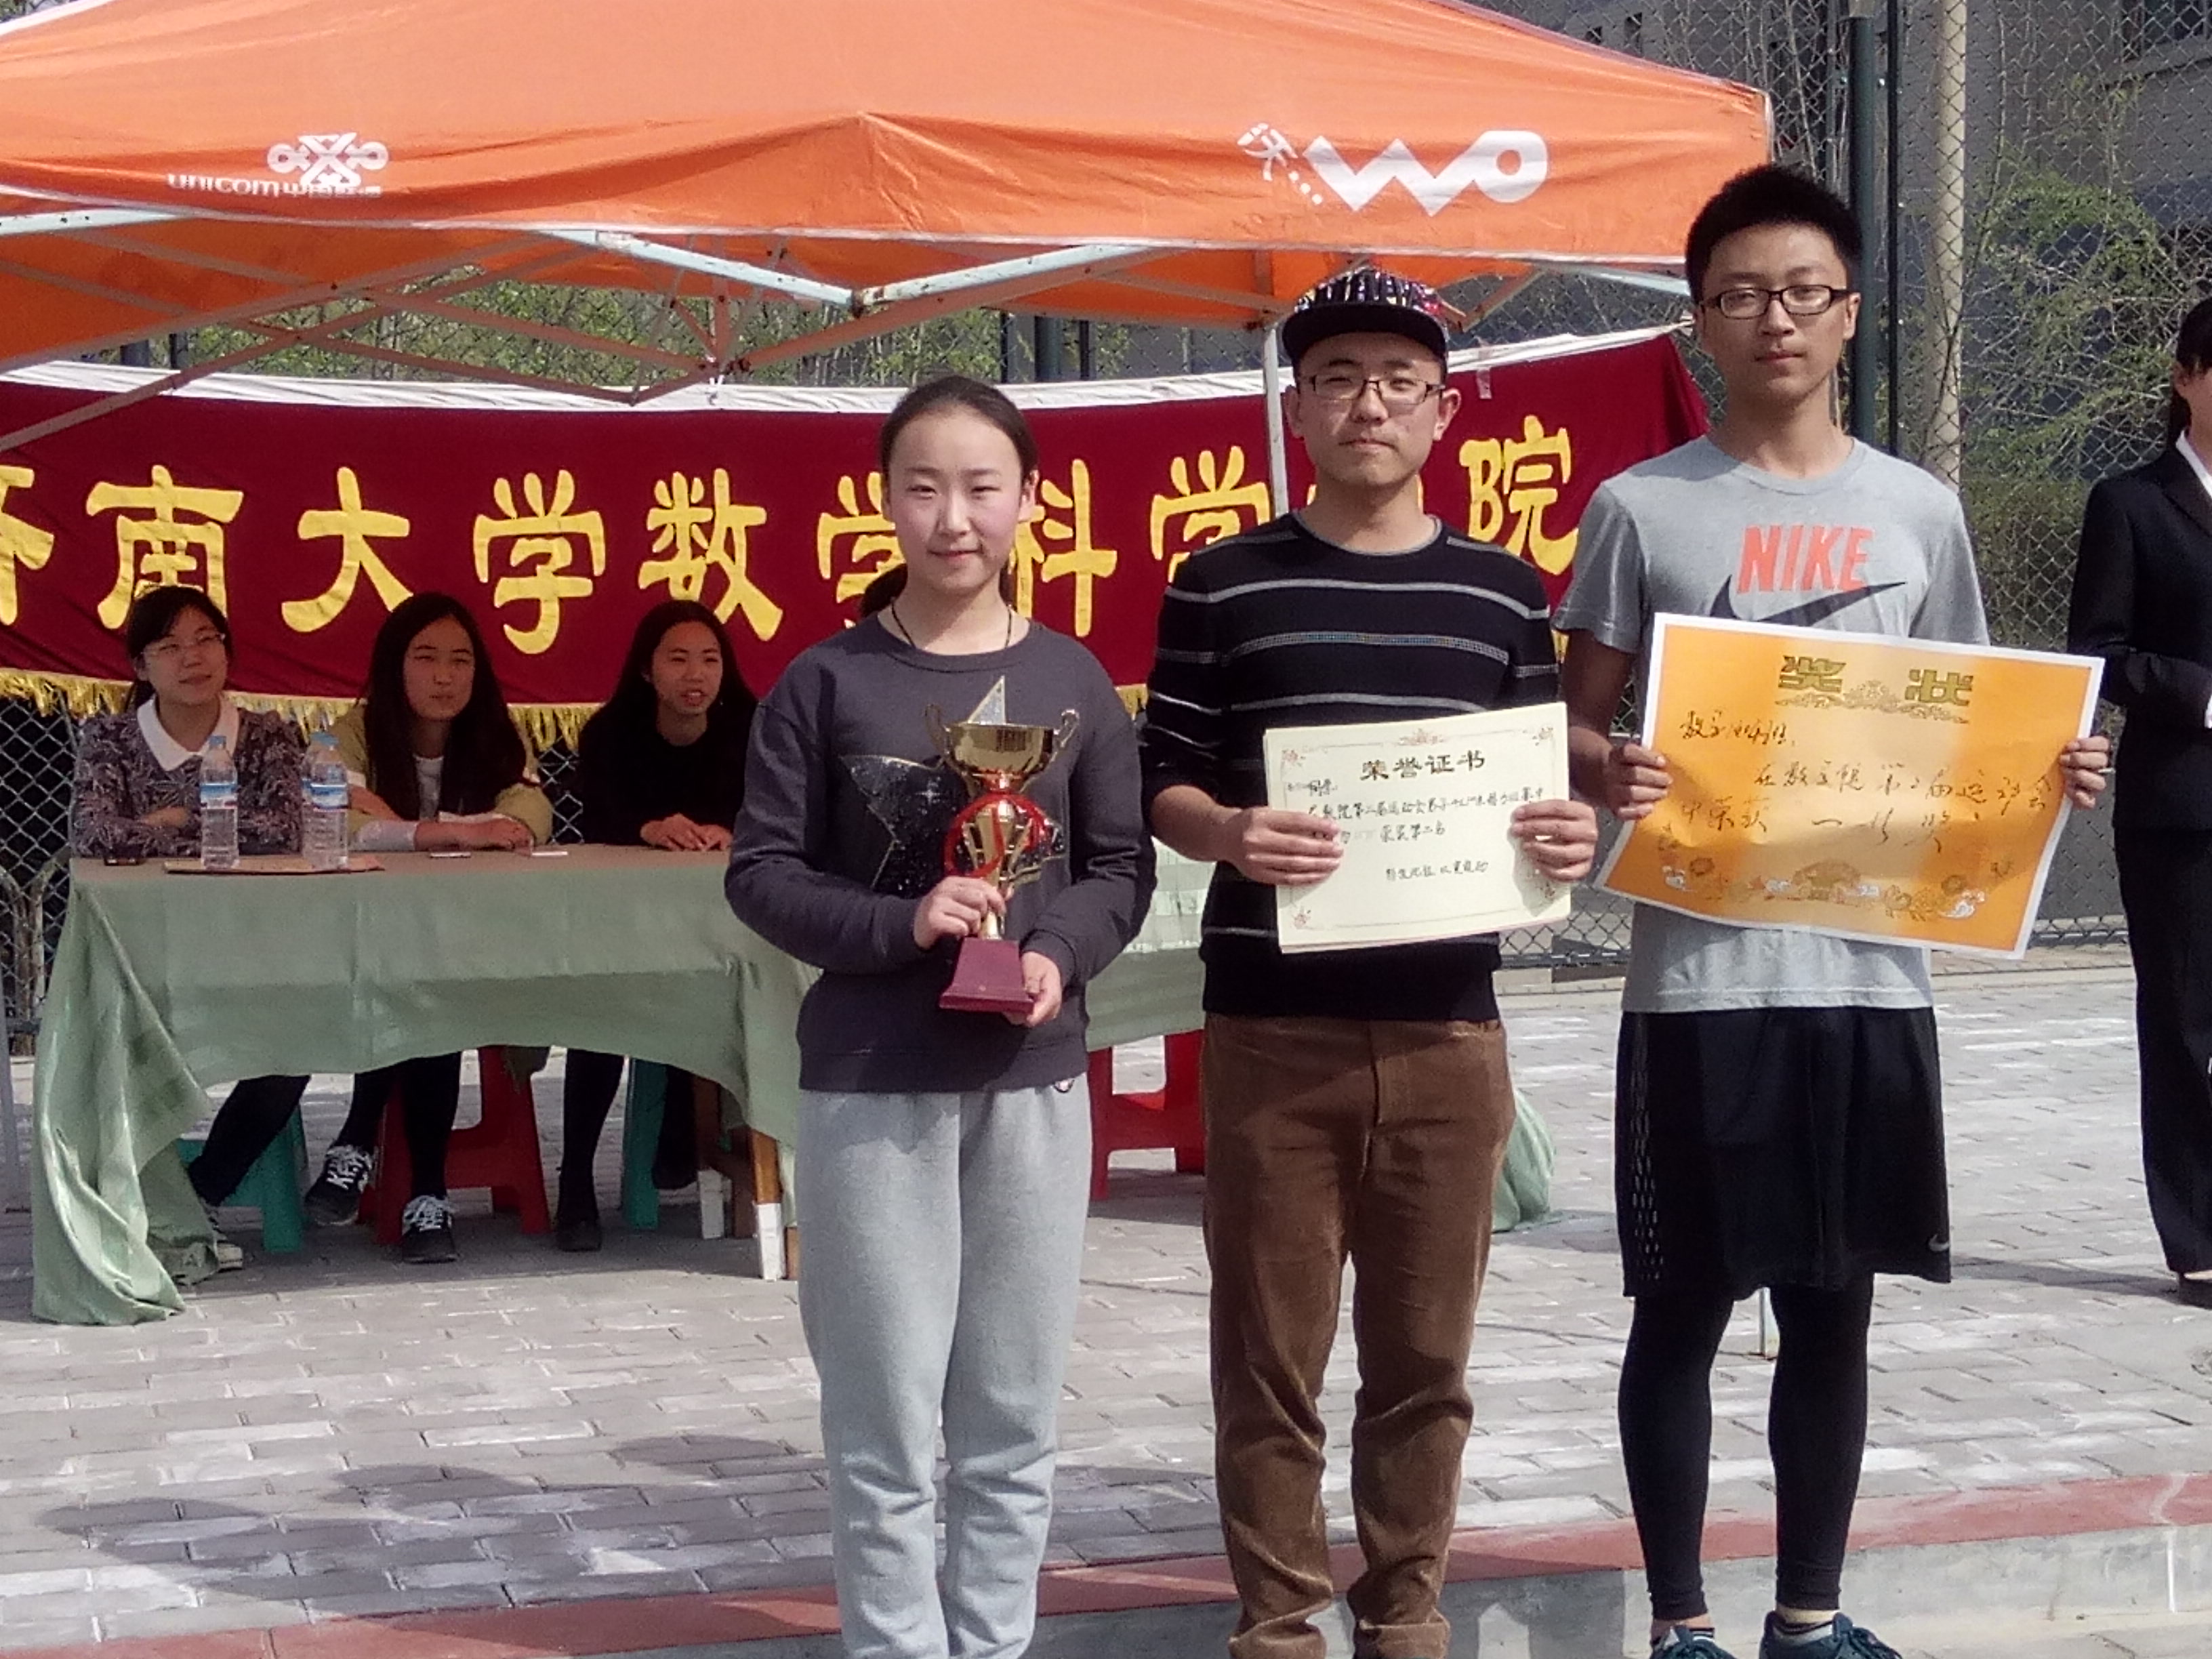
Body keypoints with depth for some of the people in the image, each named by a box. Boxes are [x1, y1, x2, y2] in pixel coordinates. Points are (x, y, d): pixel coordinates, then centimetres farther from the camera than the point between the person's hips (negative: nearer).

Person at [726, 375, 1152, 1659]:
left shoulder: (1072, 681, 3)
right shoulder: (827, 681, -3)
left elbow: (1123, 866, 6)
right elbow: (762, 871, -2)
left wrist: (1060, 955, -14)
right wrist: (899, 925, -17)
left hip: (1033, 1081, 2)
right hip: (868, 1086, -2)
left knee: (1013, 1421, 9)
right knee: (887, 1425, 2)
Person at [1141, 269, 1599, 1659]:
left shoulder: (1506, 591, 8)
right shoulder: (1224, 584, 2)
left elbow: (1546, 786, 12)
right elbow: (1164, 785, 2)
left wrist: (1570, 837, -10)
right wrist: (1229, 836, -19)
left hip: (1447, 1026, 2)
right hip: (1273, 1027, -2)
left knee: (1426, 1349, 9)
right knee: (1271, 1351, 4)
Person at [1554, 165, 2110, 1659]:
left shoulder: (1918, 512, 8)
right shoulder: (1642, 509, 0)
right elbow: (1573, 729, 2)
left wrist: (2042, 773, -6)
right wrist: (1607, 776, -21)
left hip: (1871, 970, 3)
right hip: (1699, 975, -3)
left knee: (1836, 1309, 11)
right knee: (1682, 1311, 4)